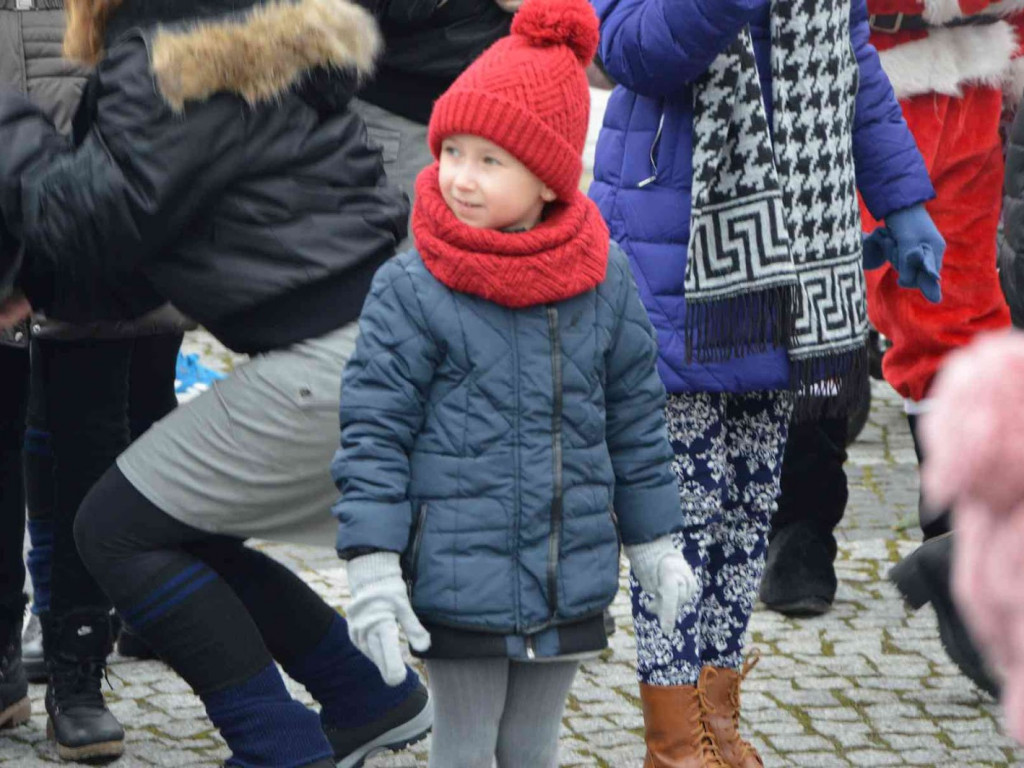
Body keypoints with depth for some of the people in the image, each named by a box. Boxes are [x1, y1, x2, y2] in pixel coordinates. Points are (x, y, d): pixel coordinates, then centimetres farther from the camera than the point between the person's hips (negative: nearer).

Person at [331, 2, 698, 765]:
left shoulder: (605, 279, 1)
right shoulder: (411, 288, -10)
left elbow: (636, 419, 11)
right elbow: (374, 431, -8)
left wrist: (653, 544, 15)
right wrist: (373, 570, -13)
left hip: (570, 583, 3)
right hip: (458, 583, -3)